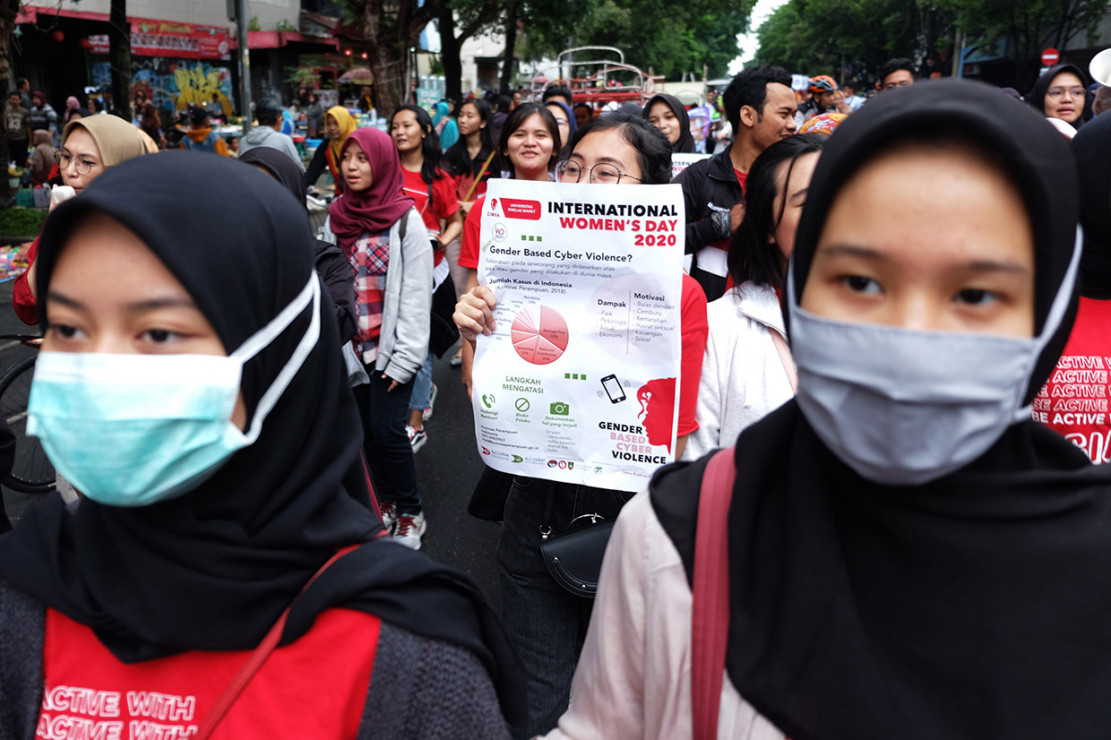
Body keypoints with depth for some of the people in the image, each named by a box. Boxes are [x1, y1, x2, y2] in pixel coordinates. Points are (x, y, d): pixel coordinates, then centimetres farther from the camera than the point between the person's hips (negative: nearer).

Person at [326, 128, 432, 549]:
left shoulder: (405, 221, -8)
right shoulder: (336, 217, 7)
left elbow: (417, 294, -10)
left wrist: (405, 358, -14)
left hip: (392, 348, -5)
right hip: (351, 346, 5)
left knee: (387, 430, -6)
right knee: (367, 428, 11)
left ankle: (410, 514, 13)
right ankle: (387, 502, 30)